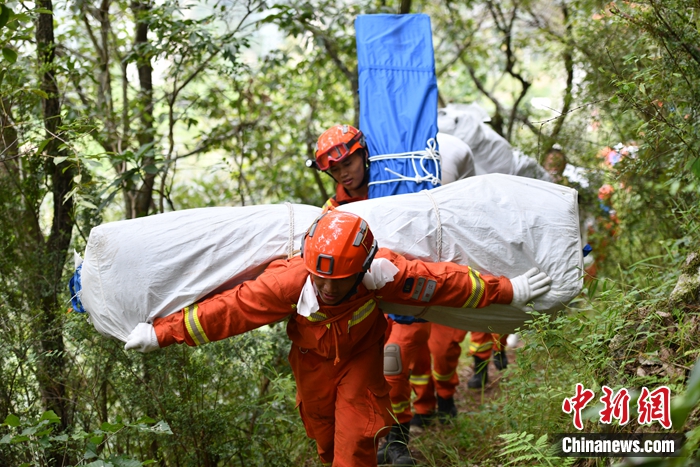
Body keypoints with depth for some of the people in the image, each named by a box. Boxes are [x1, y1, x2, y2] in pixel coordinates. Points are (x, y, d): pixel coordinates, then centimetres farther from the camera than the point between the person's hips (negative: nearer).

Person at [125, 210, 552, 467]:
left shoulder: (385, 273, -38)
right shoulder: (289, 281, -39)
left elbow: (445, 281, -27)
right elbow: (230, 308, -34)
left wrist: (509, 291, -18)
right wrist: (161, 333, -32)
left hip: (360, 355, -1)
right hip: (313, 360, 1)